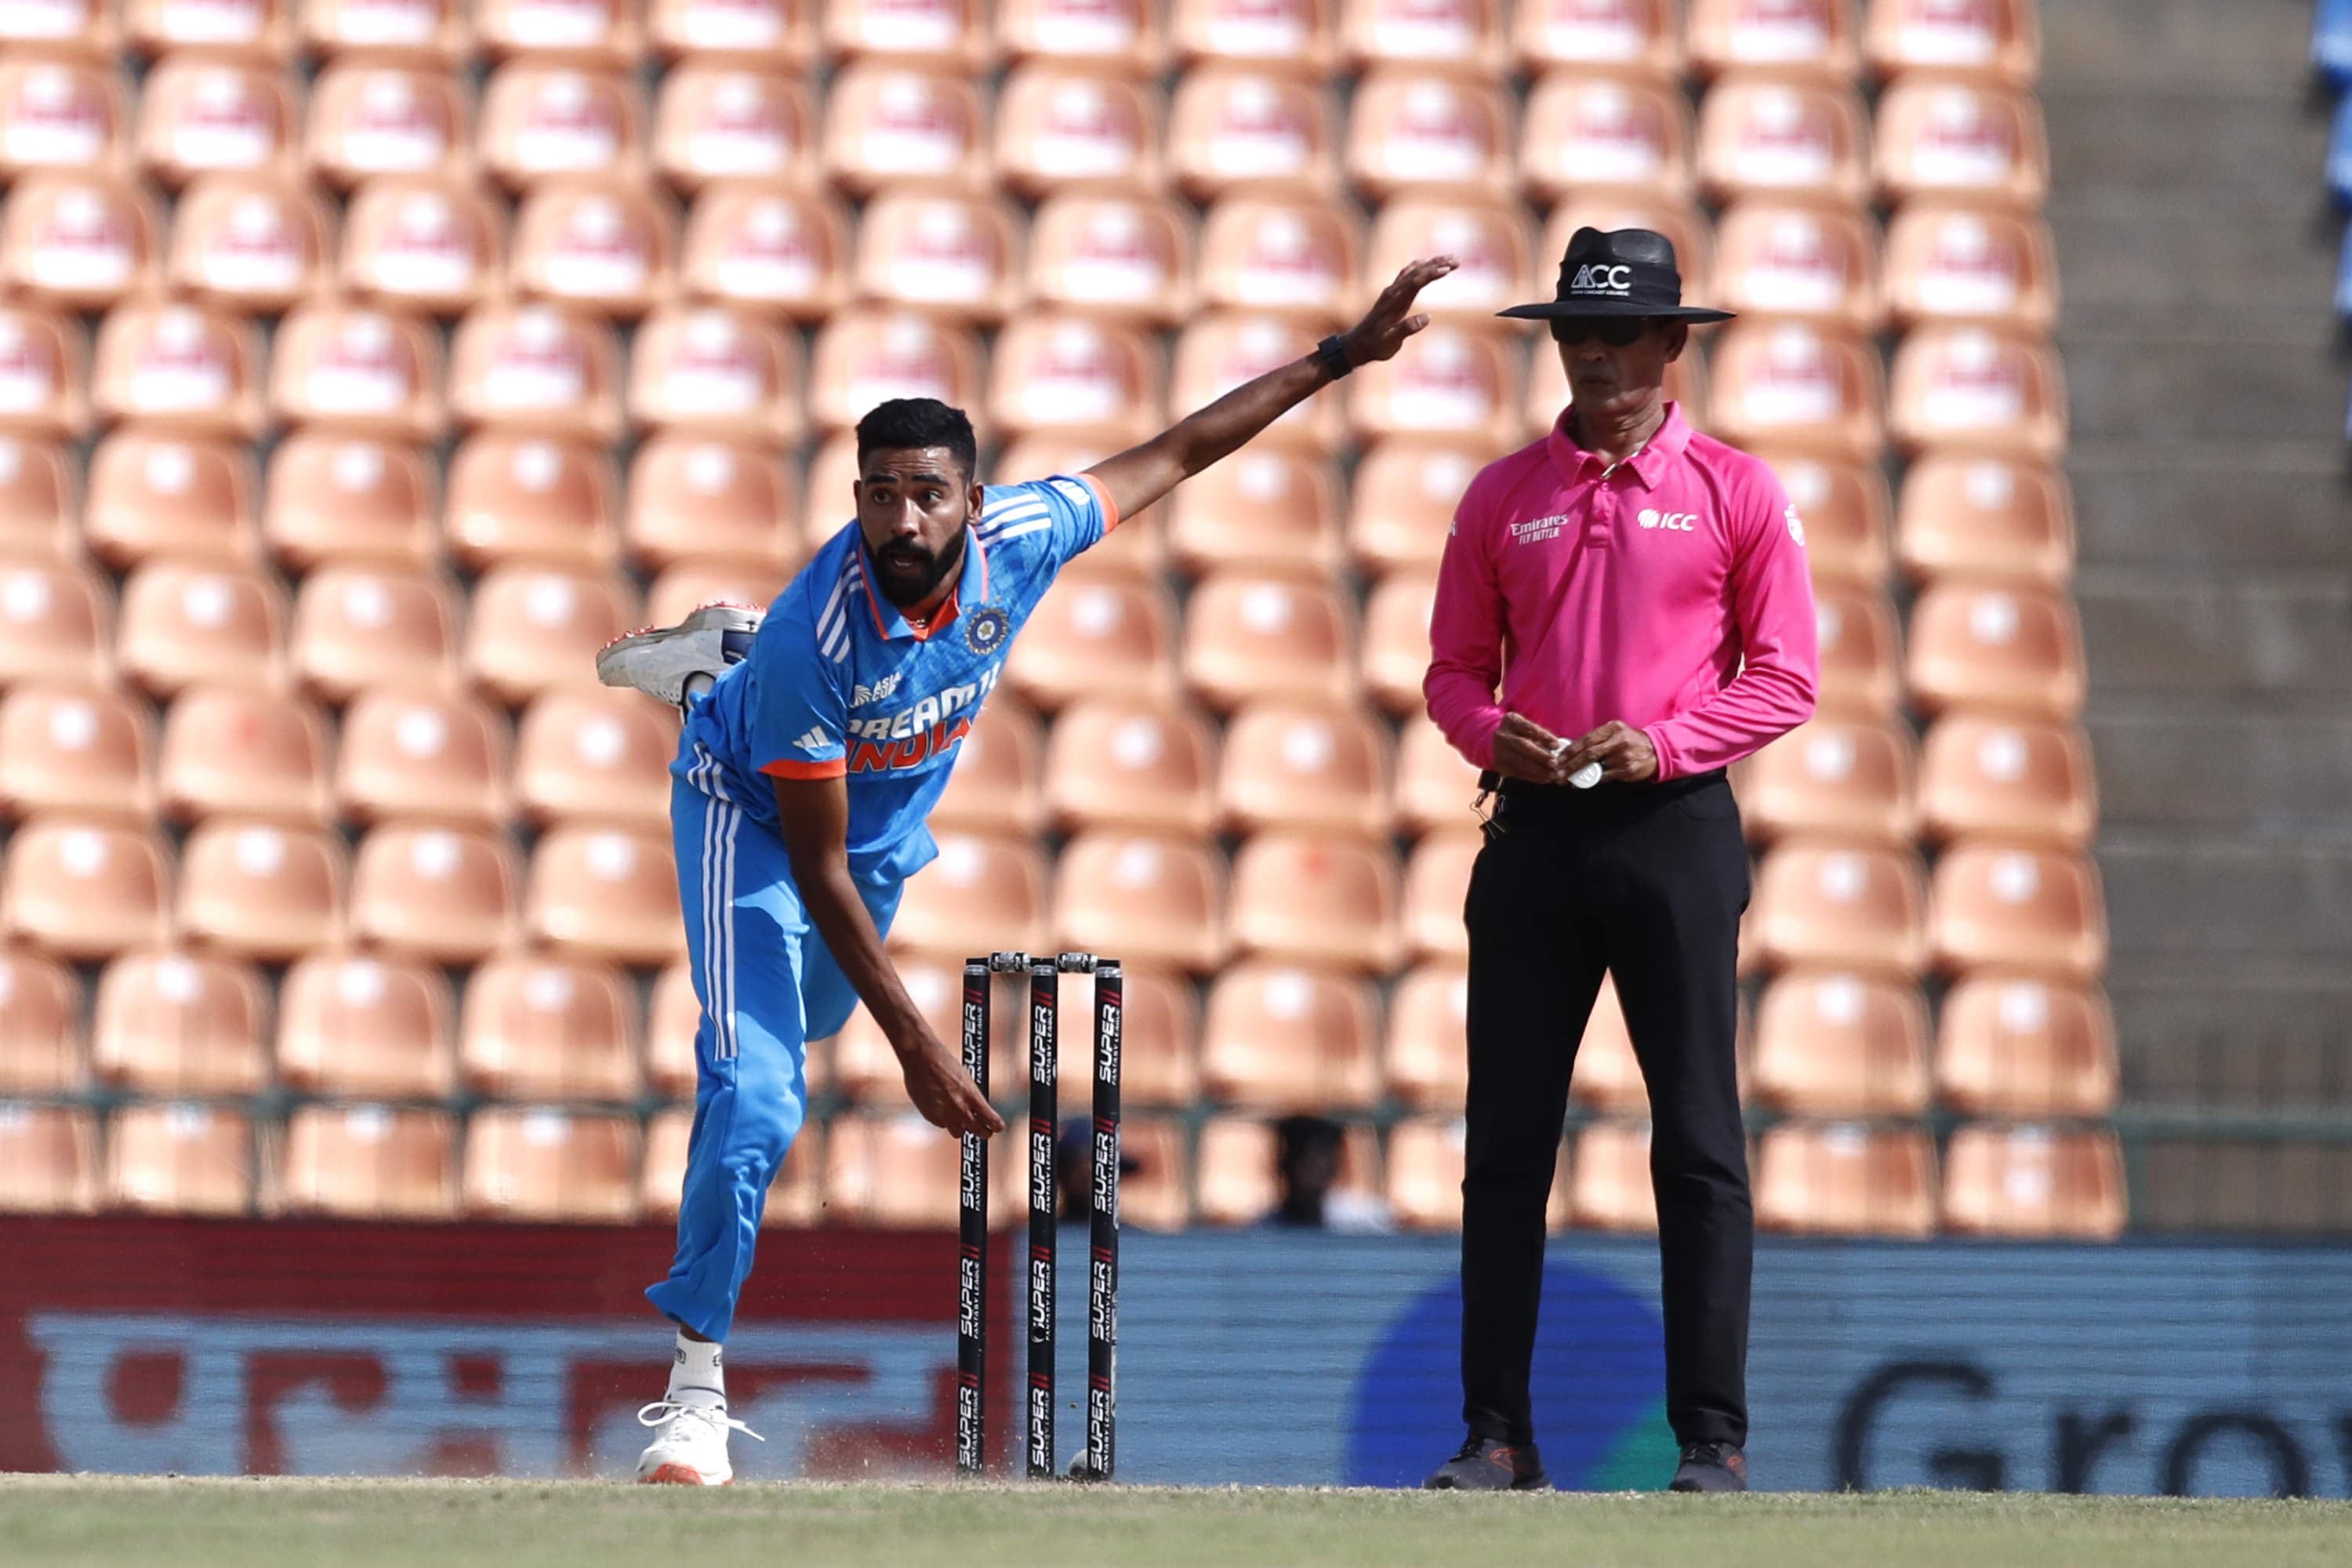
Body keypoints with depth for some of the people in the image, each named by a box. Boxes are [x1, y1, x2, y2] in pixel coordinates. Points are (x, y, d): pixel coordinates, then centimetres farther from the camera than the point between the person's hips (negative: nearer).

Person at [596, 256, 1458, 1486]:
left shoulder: (1019, 541, -29)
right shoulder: (816, 638, -41)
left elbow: (1174, 455, -13)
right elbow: (816, 870, -34)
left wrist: (1342, 355, -14)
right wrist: (917, 1048, -35)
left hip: (888, 825, 6)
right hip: (757, 817, -6)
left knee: (815, 1010, 34)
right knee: (756, 1092, -22)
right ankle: (697, 1383, -11)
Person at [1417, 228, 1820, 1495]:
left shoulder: (1735, 491, 4)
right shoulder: (1503, 496, 12)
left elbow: (1784, 679, 1)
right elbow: (1454, 668, 13)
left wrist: (1665, 743, -13)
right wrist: (1492, 733, -8)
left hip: (1674, 824, -3)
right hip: (1535, 828, 3)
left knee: (1697, 1141, -5)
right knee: (1506, 1141, 2)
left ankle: (1713, 1436, -3)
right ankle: (1496, 1432, 6)